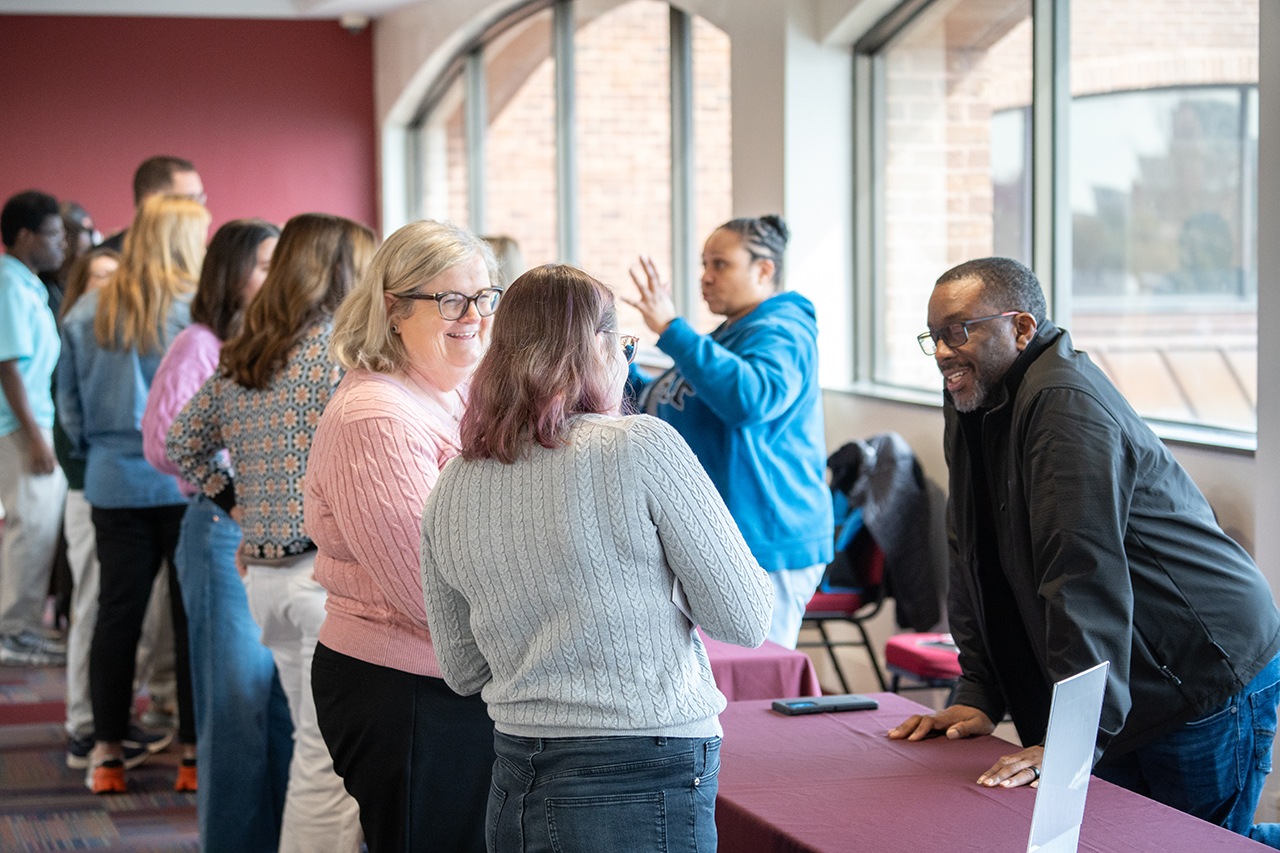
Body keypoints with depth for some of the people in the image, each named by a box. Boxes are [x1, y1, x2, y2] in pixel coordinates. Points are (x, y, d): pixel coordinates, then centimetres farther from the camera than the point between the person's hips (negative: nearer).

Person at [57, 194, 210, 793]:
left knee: (117, 615, 9)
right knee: (193, 616, 4)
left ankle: (107, 753, 12)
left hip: (114, 484, 4)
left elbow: (70, 406, 10)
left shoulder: (86, 312, 4)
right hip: (187, 484, -3)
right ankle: (196, 751, 7)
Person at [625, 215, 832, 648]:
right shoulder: (733, 333, 20)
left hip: (763, 550, -10)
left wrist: (671, 330, -32)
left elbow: (751, 397, -35)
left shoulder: (780, 334, -13)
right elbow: (671, 409, 33)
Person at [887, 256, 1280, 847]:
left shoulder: (1066, 404, -22)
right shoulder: (972, 405, 9)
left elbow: (1086, 575, -29)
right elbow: (974, 560, 11)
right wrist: (978, 697, 3)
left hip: (1208, 681, -9)